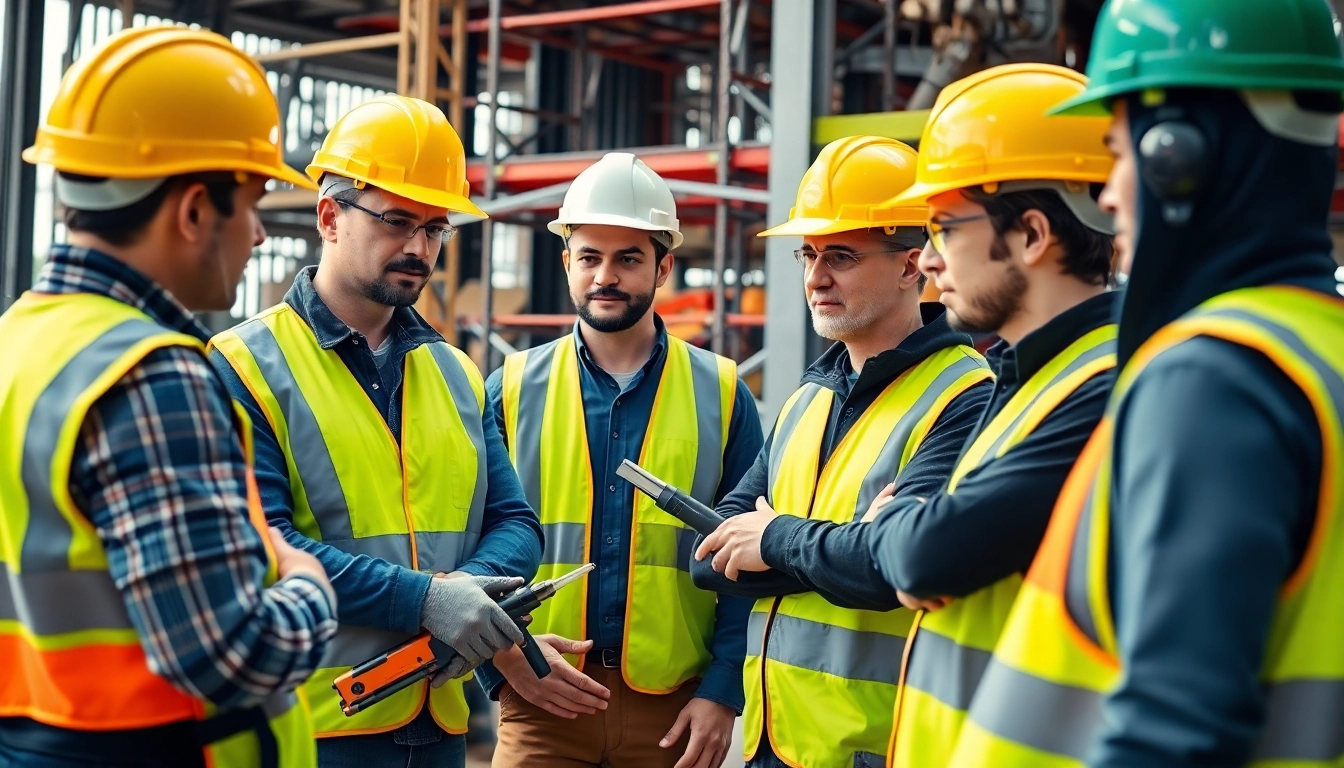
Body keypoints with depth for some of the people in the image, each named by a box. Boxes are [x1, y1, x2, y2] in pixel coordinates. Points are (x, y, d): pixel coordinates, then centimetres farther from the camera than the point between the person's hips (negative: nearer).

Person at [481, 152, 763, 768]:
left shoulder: (721, 395, 5)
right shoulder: (511, 390, 5)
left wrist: (723, 693, -6)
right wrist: (505, 653, -10)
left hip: (676, 709, 0)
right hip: (540, 700, 0)